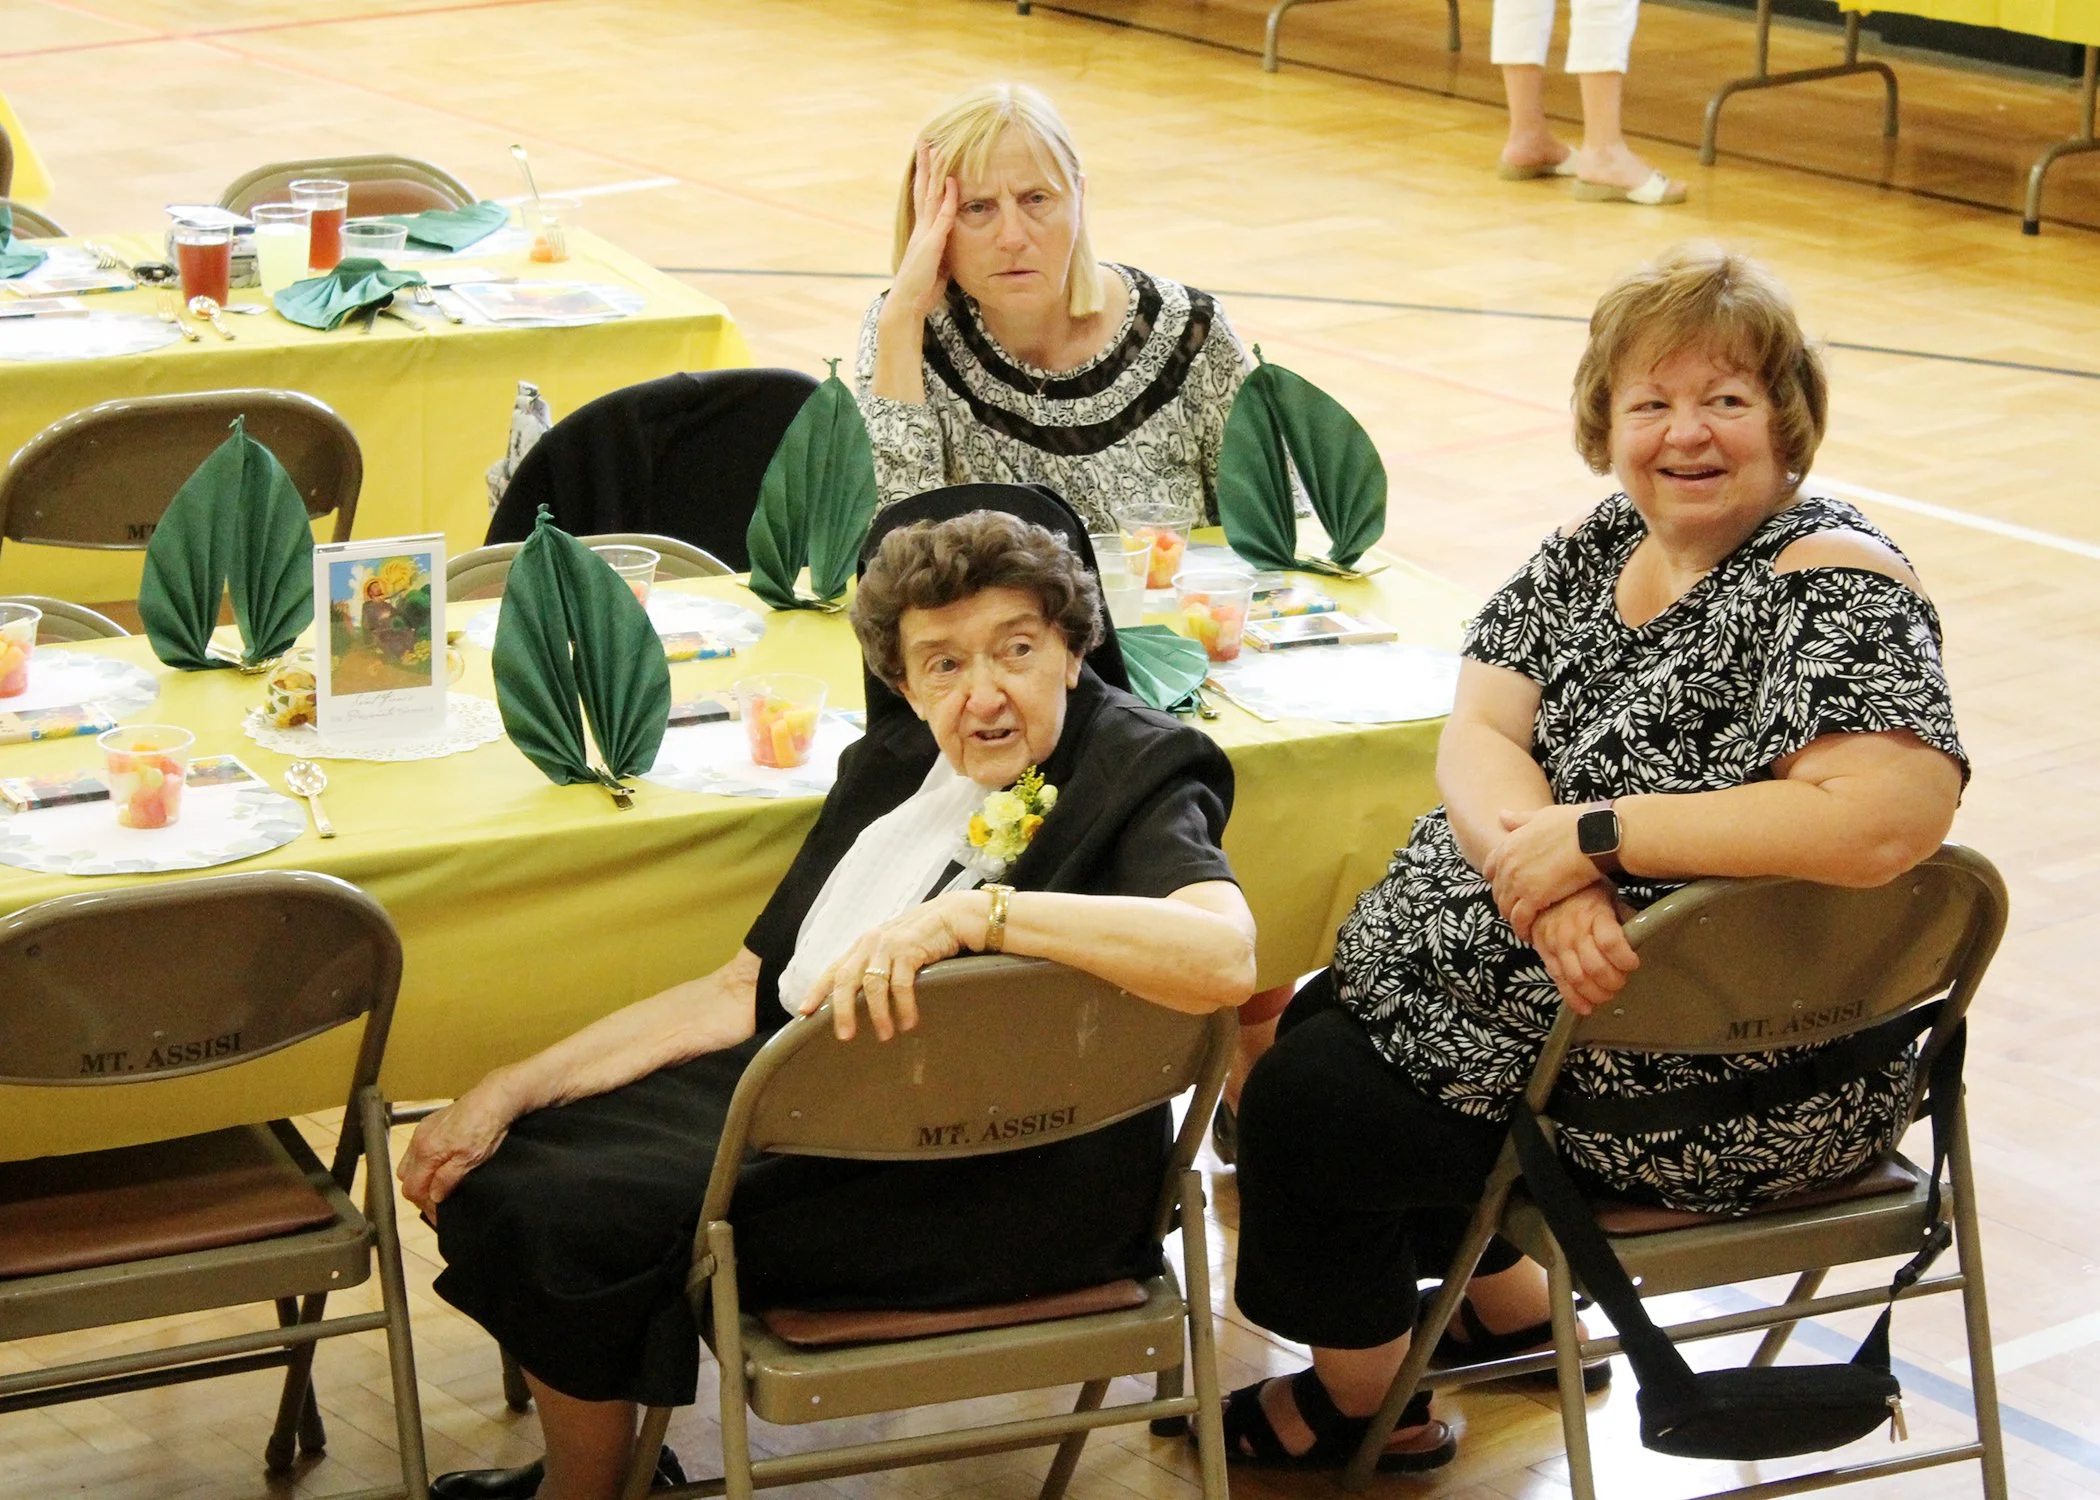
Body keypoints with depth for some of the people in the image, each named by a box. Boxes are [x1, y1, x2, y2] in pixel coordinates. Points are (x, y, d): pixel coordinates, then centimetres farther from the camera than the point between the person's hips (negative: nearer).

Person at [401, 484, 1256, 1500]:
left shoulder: (1136, 774, -14)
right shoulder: (897, 764, 9)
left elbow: (1224, 955, -36)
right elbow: (748, 990, 9)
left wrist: (973, 913, -41)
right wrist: (512, 1089, 2)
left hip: (990, 1179, -8)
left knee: (562, 1217, -14)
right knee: (502, 1161, 7)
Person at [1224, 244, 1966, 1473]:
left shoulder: (1836, 590, -22)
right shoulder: (1601, 547, 3)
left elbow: (1889, 818, -37)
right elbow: (1477, 733, -4)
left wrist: (1595, 834, -31)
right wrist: (1545, 865, -27)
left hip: (1735, 1083, -8)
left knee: (1304, 1101, -1)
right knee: (1328, 1022, 19)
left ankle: (1361, 1403, 28)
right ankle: (1515, 1312, 37)